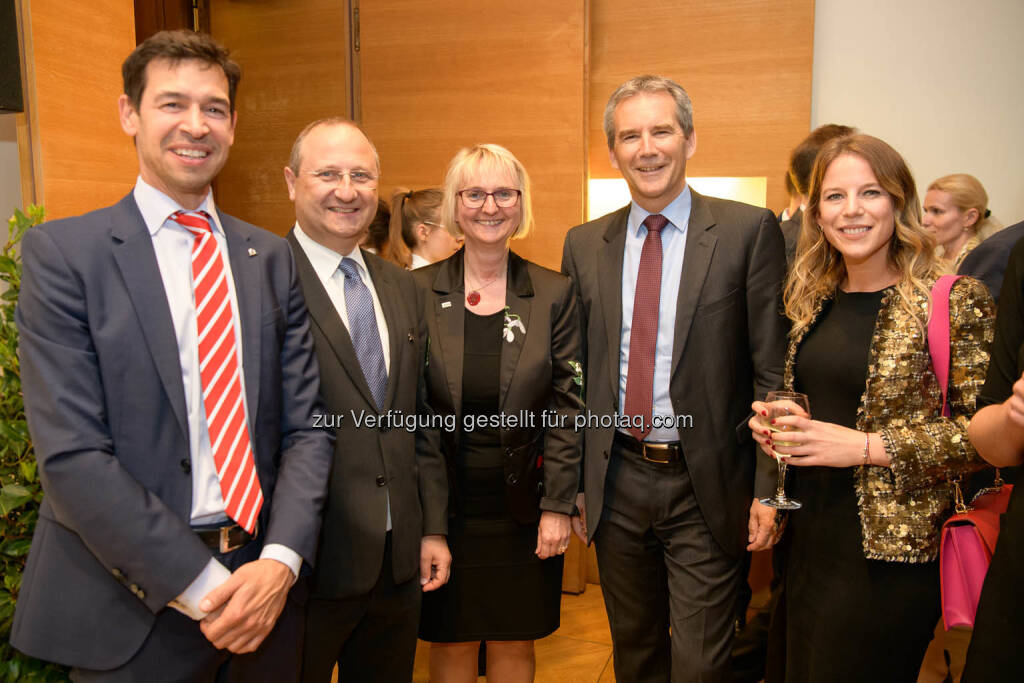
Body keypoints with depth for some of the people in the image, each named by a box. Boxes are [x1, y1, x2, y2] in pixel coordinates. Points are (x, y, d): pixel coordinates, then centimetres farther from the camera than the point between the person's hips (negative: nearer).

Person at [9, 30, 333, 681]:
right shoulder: (61, 253, -7)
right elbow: (71, 453, -14)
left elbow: (306, 425, 0)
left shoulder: (272, 258, 3)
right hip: (132, 609, -3)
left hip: (264, 584, 4)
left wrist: (281, 560, -12)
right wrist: (200, 586, -17)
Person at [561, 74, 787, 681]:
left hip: (709, 488, -3)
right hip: (617, 483, 4)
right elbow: (577, 374, 8)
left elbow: (772, 371, -6)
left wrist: (768, 489, -8)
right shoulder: (585, 245, 4)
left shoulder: (749, 231, -6)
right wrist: (573, 483, 7)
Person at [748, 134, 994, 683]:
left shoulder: (953, 301, -12)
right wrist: (772, 421, -3)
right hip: (806, 536, 6)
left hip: (887, 550, -5)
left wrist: (866, 447, -21)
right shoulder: (814, 300, 6)